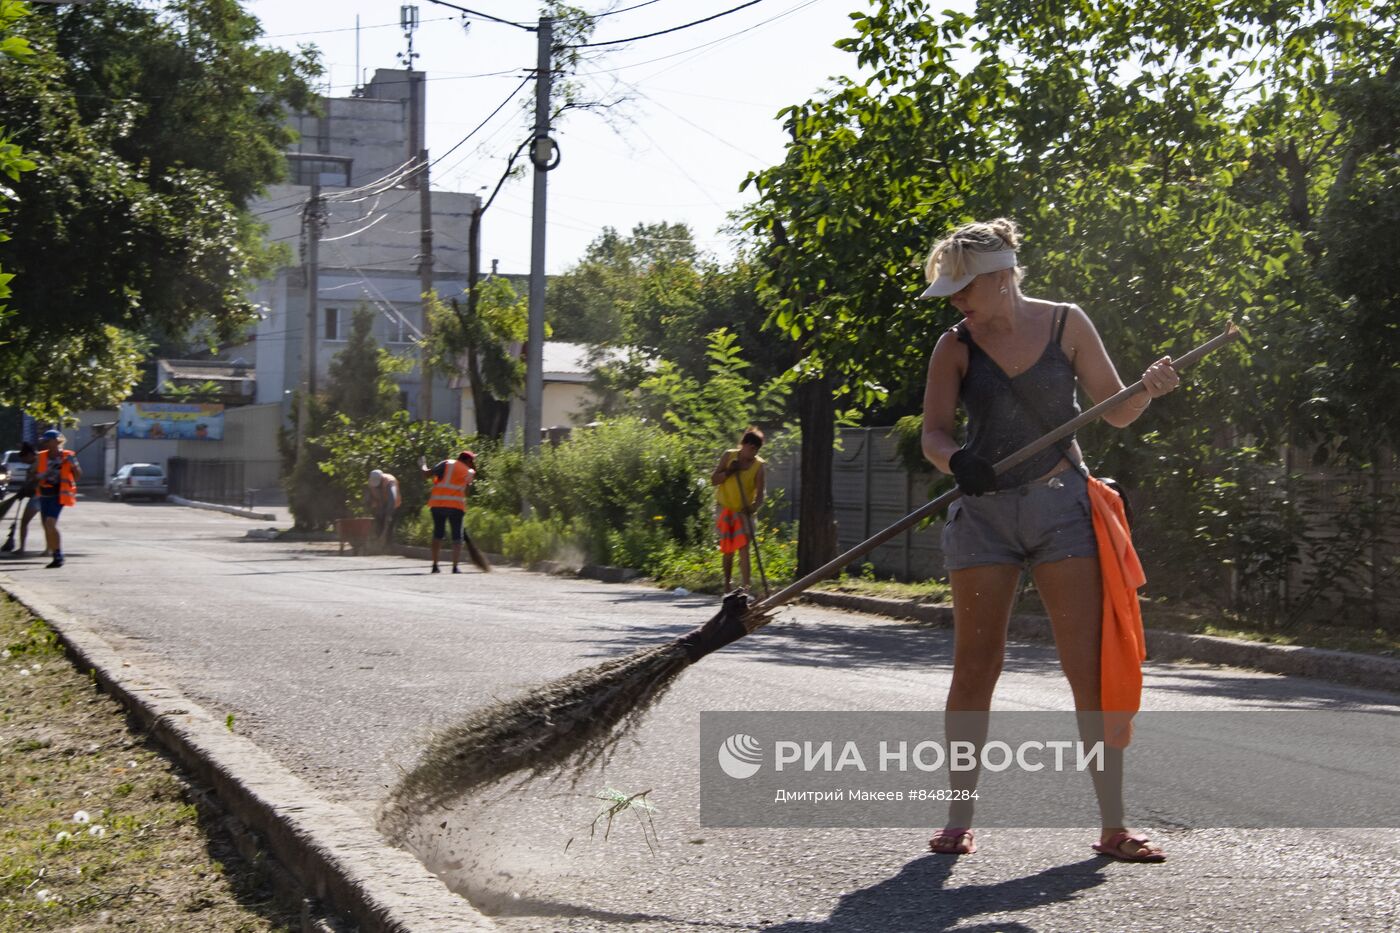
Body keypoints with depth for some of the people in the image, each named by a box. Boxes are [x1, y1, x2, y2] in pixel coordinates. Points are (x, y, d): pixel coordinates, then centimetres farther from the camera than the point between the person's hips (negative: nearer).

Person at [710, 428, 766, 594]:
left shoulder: (758, 465, -6)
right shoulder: (729, 456, -4)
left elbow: (759, 492, -11)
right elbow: (713, 480, -2)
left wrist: (754, 506, -31)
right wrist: (729, 471, -19)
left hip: (743, 512, -1)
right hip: (725, 509, 1)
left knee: (743, 548, -15)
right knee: (728, 551, 8)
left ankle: (746, 588, -22)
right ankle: (727, 586, 23)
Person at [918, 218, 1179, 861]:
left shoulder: (1065, 324, 2)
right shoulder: (956, 346, 2)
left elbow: (1116, 413, 5)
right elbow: (933, 433, -4)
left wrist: (1149, 390, -17)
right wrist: (956, 459, -26)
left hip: (1062, 507, 0)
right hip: (983, 513, 0)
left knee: (1092, 669, -4)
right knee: (974, 669, 0)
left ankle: (1113, 826, 2)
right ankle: (958, 822, 11)